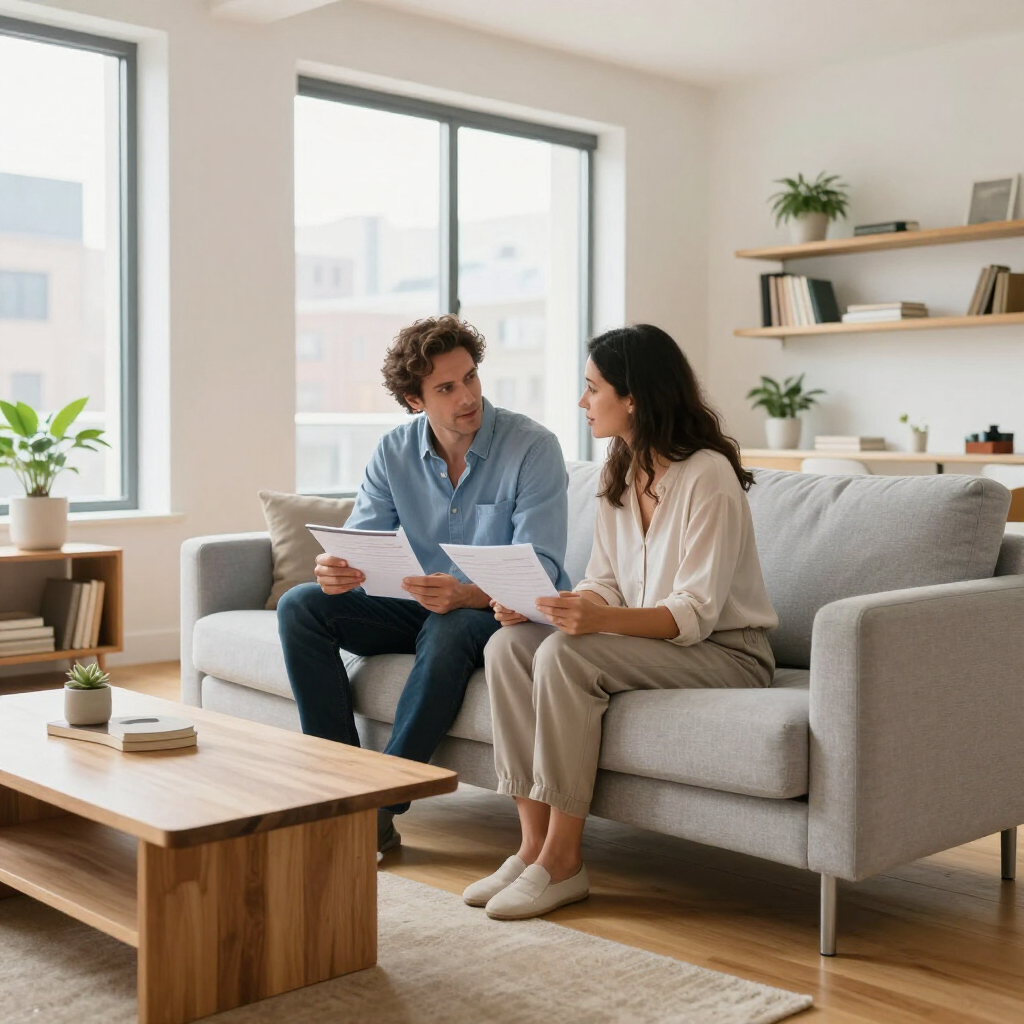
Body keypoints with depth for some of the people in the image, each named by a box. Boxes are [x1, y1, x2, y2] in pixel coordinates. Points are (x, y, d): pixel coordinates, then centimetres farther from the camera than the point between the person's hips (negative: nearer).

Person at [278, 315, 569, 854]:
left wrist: (464, 594, -42)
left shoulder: (532, 448, -16)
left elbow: (540, 572, -22)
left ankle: (381, 805, -28)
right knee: (301, 605, -12)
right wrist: (335, 569, -29)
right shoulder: (395, 451, 0)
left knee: (448, 629, -39)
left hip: (500, 613, -5)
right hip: (417, 606, 6)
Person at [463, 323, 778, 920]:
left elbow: (695, 613, -22)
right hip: (645, 639, 8)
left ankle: (563, 860, -18)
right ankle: (535, 843, -14)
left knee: (565, 656, -29)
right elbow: (604, 585, 9)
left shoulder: (708, 476, -18)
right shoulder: (620, 476, 9)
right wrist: (534, 603, -10)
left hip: (725, 652, -8)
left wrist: (601, 620, -38)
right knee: (509, 644, -14)